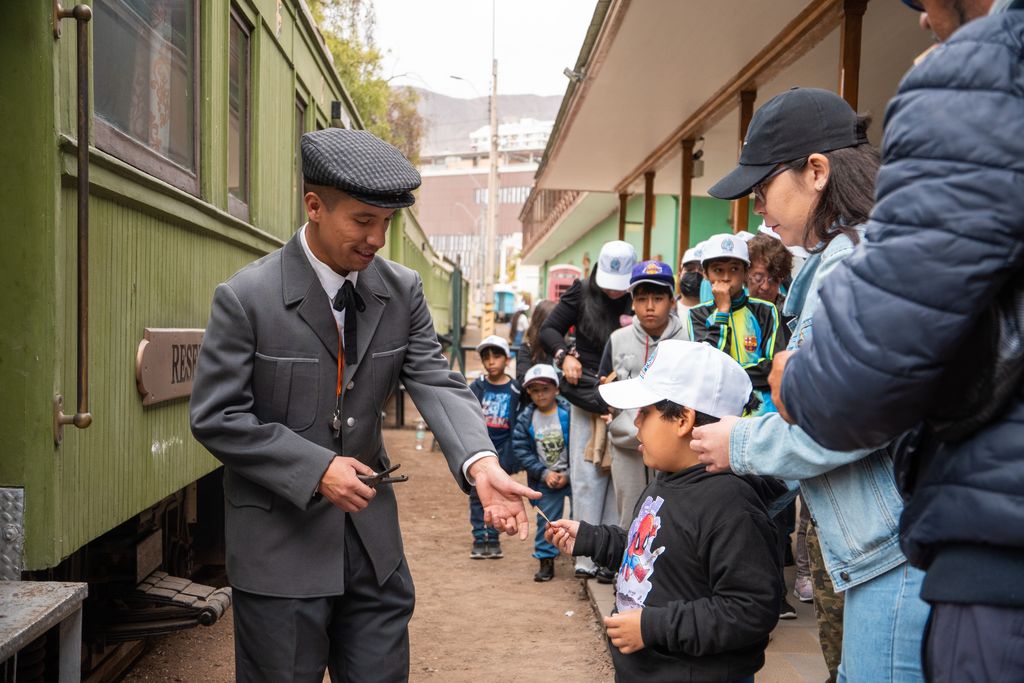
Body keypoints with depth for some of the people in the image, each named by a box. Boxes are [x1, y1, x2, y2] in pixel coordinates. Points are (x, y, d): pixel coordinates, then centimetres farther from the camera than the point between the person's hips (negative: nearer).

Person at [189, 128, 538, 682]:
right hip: (281, 542, -4)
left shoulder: (402, 292, -1)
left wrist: (480, 463, -27)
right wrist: (316, 469, -20)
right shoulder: (247, 297, -14)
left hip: (372, 536, 4)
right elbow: (215, 417, -13)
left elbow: (437, 383, -8)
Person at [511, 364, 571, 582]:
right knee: (546, 520, 8)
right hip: (546, 481, 2)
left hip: (573, 476, -2)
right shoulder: (526, 419, -4)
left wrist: (568, 475, -13)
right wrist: (545, 474, -12)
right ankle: (546, 561, 19)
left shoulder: (569, 412, -12)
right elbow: (521, 451, -5)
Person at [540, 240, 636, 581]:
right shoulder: (581, 294, 4)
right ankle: (587, 555, 6)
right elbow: (549, 329, 8)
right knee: (587, 475, 0)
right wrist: (565, 354, -7)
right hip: (587, 396, 1)